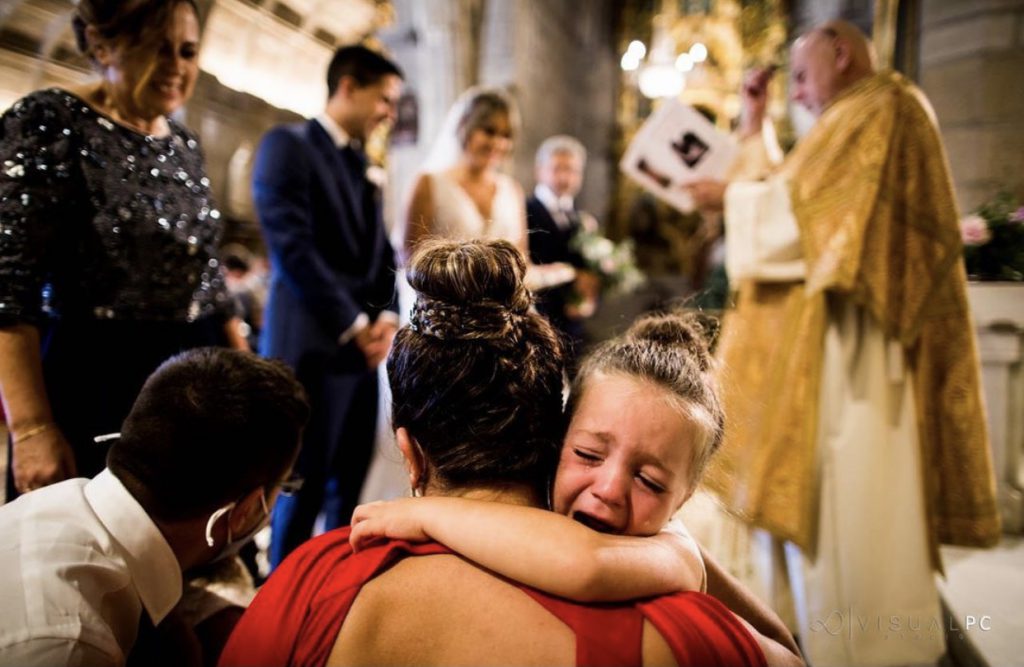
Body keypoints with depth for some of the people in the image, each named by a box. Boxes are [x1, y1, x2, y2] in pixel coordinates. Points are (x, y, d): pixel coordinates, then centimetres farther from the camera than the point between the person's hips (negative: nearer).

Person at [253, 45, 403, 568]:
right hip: (314, 344, -7)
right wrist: (354, 325, -13)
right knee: (304, 488, 1)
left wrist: (386, 316, 0)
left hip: (363, 345, 8)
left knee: (349, 487, 12)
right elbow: (293, 247, -15)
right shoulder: (287, 145, -5)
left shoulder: (363, 162, 19)